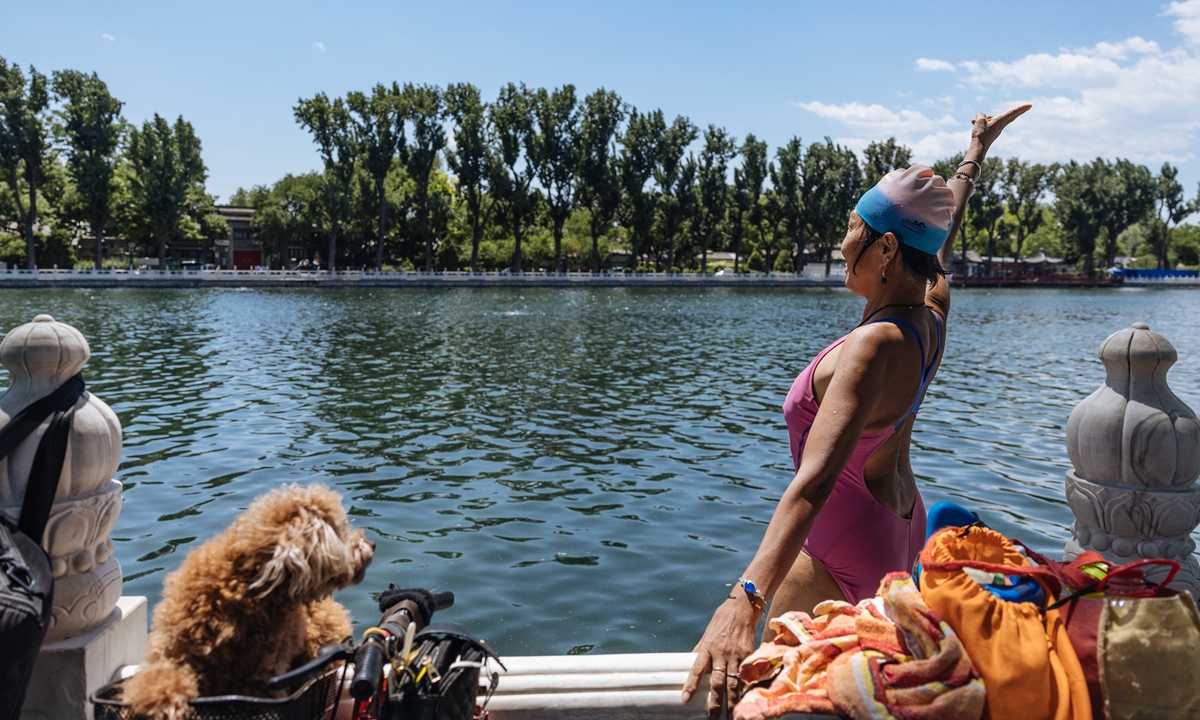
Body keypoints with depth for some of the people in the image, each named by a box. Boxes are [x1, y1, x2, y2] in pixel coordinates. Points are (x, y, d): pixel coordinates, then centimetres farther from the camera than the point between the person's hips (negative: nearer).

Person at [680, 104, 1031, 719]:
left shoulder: (875, 346, -31)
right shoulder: (932, 311, -7)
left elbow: (814, 481, -44)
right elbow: (941, 232, 16)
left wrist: (743, 602, -53)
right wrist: (976, 153, 34)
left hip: (845, 556, -9)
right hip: (901, 530, 9)